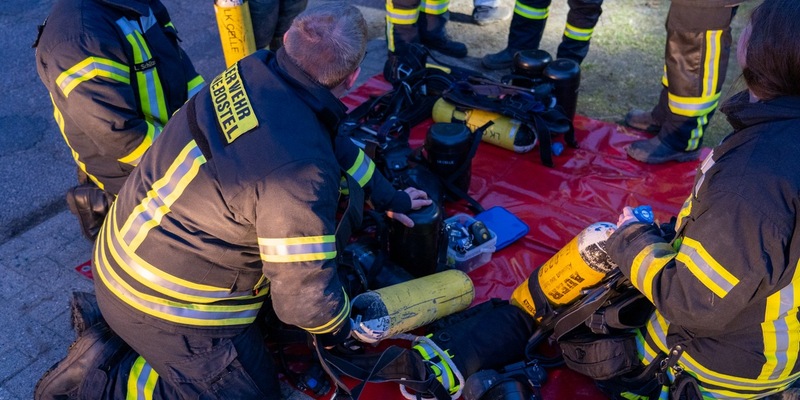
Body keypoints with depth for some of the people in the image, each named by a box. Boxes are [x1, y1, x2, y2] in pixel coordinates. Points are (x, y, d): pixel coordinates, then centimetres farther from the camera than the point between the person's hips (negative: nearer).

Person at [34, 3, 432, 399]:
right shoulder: (301, 172, -35)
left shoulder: (253, 71, -10)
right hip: (164, 298, -8)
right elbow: (305, 298, -23)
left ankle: (114, 323, 20)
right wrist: (338, 329, -1)